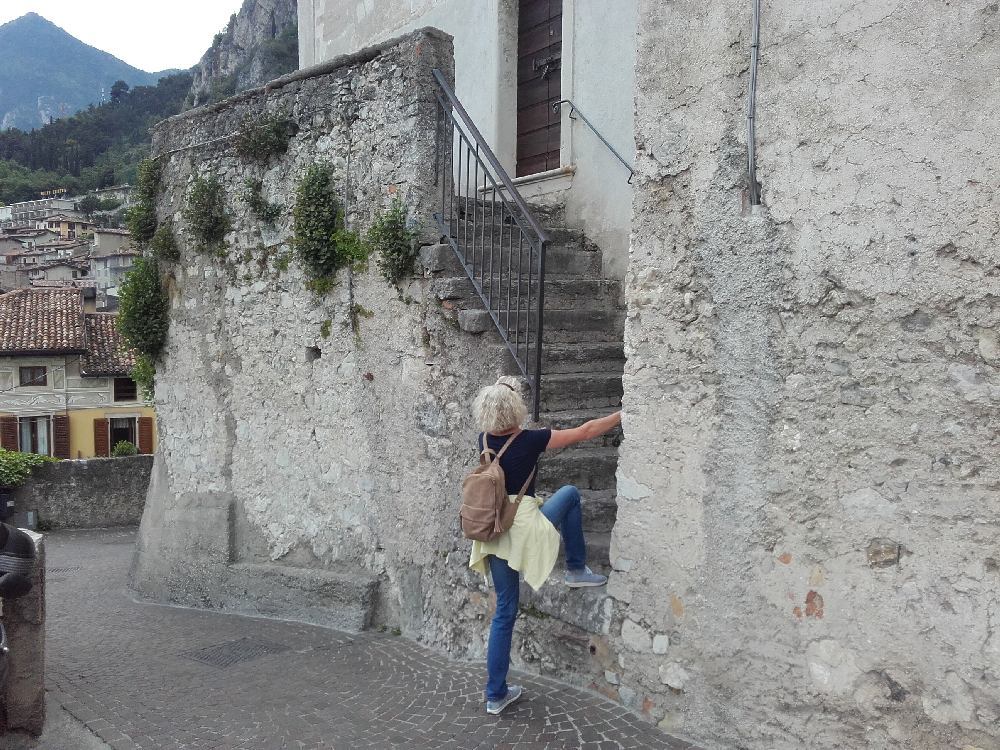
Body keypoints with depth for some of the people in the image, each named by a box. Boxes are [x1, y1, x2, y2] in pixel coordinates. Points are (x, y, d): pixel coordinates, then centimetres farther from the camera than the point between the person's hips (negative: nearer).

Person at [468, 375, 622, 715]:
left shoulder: (485, 442, 3)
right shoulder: (530, 441, -12)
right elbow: (584, 432, -3)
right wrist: (622, 415, 10)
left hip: (494, 533, 6)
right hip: (524, 528, -5)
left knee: (504, 611, 16)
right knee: (570, 493, 20)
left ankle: (496, 694, 21)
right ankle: (577, 570, 24)